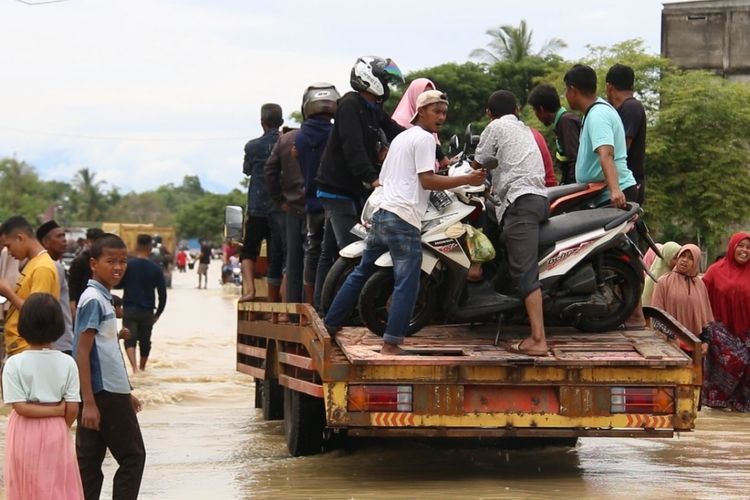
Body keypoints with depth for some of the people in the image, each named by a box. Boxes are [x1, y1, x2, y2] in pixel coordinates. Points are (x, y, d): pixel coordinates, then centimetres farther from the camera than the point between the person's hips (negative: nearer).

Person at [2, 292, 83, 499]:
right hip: (56, 435, 1)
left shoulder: (14, 364, -12)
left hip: (25, 436, -1)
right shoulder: (67, 363, -8)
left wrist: (57, 411, -9)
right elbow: (72, 409, -8)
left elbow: (20, 407, -16)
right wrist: (58, 411, 11)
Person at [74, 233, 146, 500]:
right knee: (132, 457, -2)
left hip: (110, 391, 9)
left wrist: (125, 393, 26)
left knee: (89, 459, 7)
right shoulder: (93, 300, -14)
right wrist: (89, 402, -23)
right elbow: (82, 352, -18)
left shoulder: (103, 298, 14)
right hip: (103, 394, -9)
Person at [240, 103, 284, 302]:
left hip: (258, 208, -1)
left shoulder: (253, 146, -5)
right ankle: (273, 301, 10)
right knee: (276, 256, 7)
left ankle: (249, 288, -12)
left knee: (249, 250, 10)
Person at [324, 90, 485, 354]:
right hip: (404, 219, -9)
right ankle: (391, 343, -12)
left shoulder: (400, 138, 22)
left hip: (381, 213, 9)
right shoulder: (425, 138, -5)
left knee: (361, 272, 18)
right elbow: (427, 180, -14)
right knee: (406, 284, -7)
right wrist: (467, 179, -16)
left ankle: (330, 325, 22)